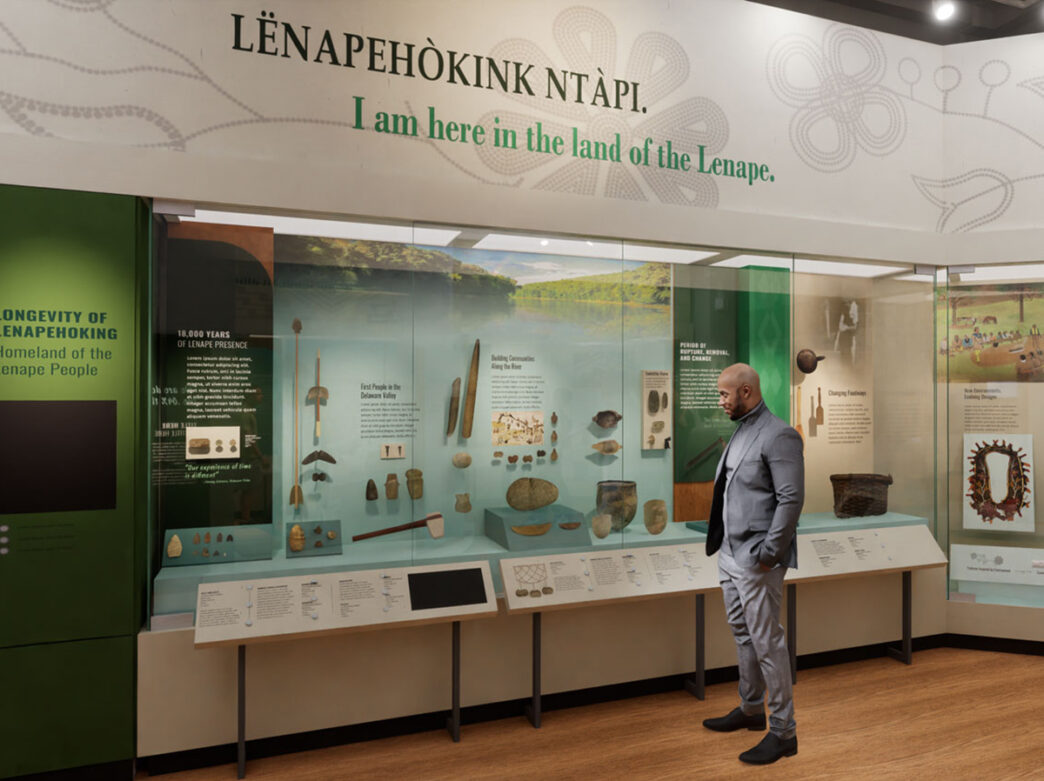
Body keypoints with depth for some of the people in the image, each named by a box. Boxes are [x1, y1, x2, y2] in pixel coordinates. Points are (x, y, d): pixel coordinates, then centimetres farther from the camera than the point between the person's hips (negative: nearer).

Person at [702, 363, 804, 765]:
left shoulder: (779, 436, -15)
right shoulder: (740, 432, 12)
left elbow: (791, 499, -19)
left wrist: (768, 553, -18)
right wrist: (722, 543, 13)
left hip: (756, 559, -9)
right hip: (729, 553, 9)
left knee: (767, 642, 0)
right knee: (742, 635, 19)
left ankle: (783, 732, 13)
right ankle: (750, 709, 35)